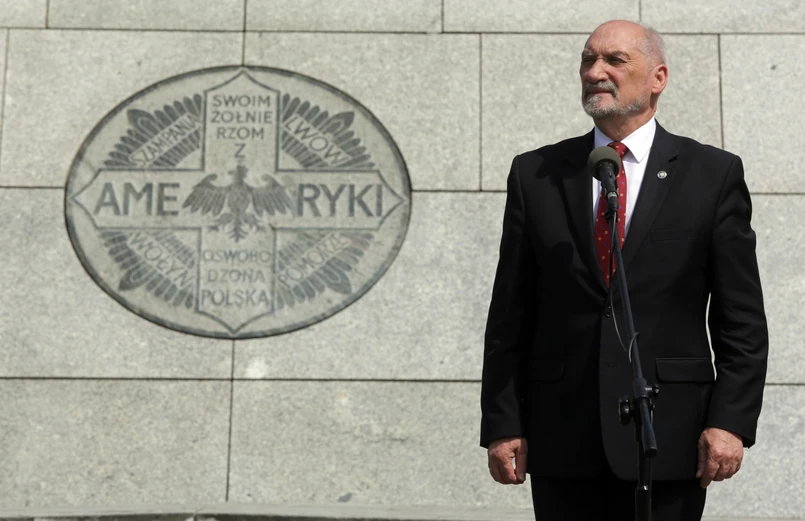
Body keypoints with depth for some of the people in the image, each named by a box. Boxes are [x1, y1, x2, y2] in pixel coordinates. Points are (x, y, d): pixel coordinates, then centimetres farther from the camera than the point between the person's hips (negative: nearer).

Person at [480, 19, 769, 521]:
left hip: (668, 435, -1)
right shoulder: (535, 174, 7)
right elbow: (510, 316, 6)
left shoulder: (715, 174, 3)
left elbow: (742, 320, 2)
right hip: (561, 437, 2)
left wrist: (731, 421, -7)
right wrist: (502, 424, 1)